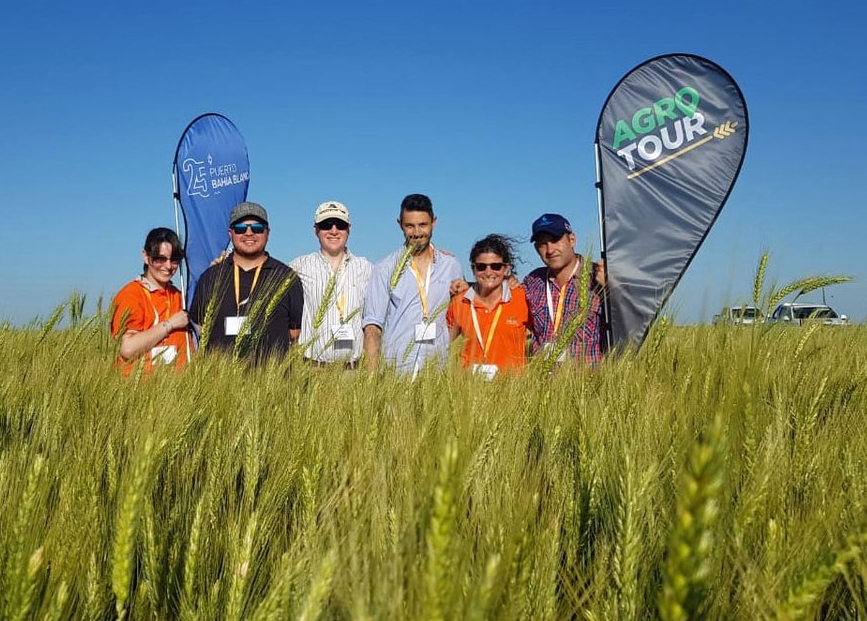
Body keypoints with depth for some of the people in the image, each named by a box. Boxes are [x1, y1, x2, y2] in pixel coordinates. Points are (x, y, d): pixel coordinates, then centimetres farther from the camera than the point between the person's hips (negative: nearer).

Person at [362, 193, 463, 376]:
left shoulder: (450, 265, 10)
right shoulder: (385, 269, 3)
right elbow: (373, 325, -1)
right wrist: (372, 373, -12)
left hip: (439, 367, 2)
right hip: (396, 368, -2)